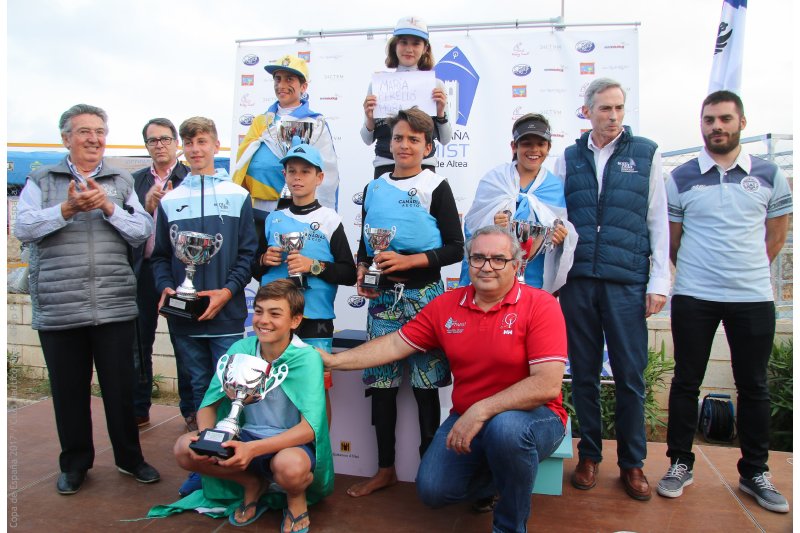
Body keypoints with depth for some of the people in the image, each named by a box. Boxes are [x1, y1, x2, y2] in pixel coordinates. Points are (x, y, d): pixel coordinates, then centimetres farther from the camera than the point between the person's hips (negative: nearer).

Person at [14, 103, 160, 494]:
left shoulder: (122, 183, 10)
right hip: (58, 310, 0)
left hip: (115, 307, 0)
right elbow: (22, 228, -6)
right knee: (69, 390, 11)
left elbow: (143, 232, 0)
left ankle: (129, 457, 26)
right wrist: (67, 209, -17)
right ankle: (75, 462, 30)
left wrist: (109, 208, -14)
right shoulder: (41, 181, 8)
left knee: (121, 387, 8)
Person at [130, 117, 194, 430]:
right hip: (143, 269, 4)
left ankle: (191, 410, 18)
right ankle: (139, 410, 26)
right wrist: (148, 206, -14)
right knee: (140, 343, 12)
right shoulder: (136, 180, 10)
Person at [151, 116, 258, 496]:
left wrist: (226, 291, -11)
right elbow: (160, 255, 12)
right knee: (198, 390, 12)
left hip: (227, 313, -2)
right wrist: (165, 287, -6)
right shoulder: (170, 200, 11)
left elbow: (248, 253, 0)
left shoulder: (237, 196, 4)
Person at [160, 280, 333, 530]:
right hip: (248, 435, 5)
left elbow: (310, 427, -26)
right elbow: (208, 405, -1)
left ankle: (297, 499, 1)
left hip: (293, 443, -4)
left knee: (289, 465, -38)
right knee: (184, 448, -17)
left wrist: (252, 449, -37)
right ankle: (253, 484, 8)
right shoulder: (240, 350, -6)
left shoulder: (307, 359, -19)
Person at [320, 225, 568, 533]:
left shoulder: (540, 305, -15)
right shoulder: (445, 306, 1)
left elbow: (548, 384, -24)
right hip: (467, 418, 5)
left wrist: (480, 411, -27)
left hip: (531, 415, -4)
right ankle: (503, 480, 22)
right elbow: (394, 345, 5)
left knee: (505, 427, -37)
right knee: (432, 490, -9)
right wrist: (334, 361, 4)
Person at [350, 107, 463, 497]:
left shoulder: (435, 187, 0)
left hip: (423, 294, -3)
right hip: (382, 296, 4)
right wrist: (362, 271, -2)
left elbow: (455, 247, -5)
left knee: (425, 383, 1)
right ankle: (385, 469, 20)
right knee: (381, 381, 6)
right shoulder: (374, 189, 12)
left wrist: (408, 260, -15)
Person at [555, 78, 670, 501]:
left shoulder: (645, 153, 7)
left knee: (630, 376, 3)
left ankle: (632, 462, 20)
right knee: (584, 373, 9)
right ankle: (589, 455, 24)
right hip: (578, 279, 2)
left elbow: (658, 221, 5)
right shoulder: (569, 159, 11)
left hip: (627, 281, -1)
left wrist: (659, 280, 0)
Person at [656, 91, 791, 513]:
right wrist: (695, 272, 7)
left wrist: (748, 270, 9)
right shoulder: (680, 178, 2)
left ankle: (755, 472, 24)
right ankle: (680, 463, 19)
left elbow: (777, 234, 15)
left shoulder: (769, 175, 6)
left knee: (754, 386, 9)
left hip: (753, 297, 2)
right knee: (686, 382, 5)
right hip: (693, 298, -1)